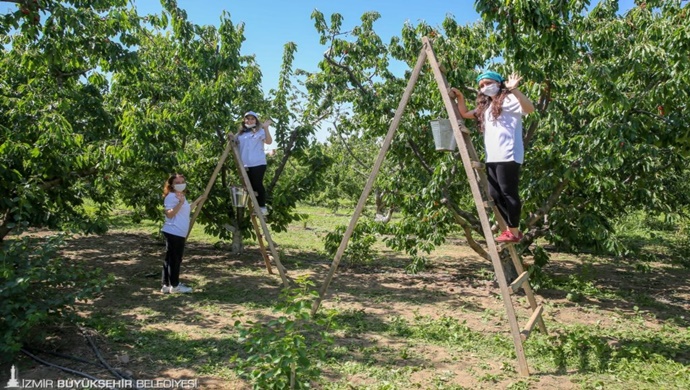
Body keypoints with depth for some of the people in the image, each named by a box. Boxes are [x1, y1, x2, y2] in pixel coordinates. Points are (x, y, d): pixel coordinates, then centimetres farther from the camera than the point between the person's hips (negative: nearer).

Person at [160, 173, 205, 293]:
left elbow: (187, 210, 31)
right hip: (173, 233, -10)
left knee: (175, 259, 11)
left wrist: (197, 201, 29)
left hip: (180, 233, 10)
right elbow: (169, 214, -20)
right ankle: (174, 285, 2)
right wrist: (180, 203, -29)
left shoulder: (182, 196, 19)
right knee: (173, 259, -4)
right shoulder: (171, 196, -11)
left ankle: (167, 285, 16)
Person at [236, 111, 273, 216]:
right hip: (245, 165, 6)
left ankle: (262, 207, -1)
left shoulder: (260, 131, 2)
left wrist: (266, 128, -23)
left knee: (258, 184, -8)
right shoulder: (241, 133, 18)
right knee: (250, 186, 7)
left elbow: (269, 141, -13)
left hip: (258, 163, -6)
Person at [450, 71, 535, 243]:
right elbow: (465, 114, 32)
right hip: (492, 158, 9)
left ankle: (514, 232, -1)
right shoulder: (485, 106, 23)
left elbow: (530, 108, -19)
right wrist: (460, 97, 18)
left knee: (509, 193, -8)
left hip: (508, 156, -9)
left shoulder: (508, 100, -3)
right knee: (496, 194, 8)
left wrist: (514, 90, -31)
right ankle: (510, 228, 16)